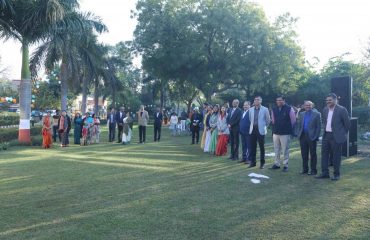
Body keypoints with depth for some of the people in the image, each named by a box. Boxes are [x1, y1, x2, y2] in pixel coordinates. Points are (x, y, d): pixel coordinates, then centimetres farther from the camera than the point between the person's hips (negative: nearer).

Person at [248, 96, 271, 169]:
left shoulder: (265, 109, -5)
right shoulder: (251, 109, 7)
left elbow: (268, 120, 3)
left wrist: (264, 126, 10)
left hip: (260, 130, -3)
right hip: (253, 130, 4)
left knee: (261, 147, 3)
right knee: (252, 147, 6)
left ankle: (262, 163, 12)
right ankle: (252, 162, 16)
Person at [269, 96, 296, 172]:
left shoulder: (289, 109, -7)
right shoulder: (274, 109, 6)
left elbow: (293, 121, 0)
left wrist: (290, 129, 6)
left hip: (285, 133, -5)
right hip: (275, 133, 5)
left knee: (285, 150, 0)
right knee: (276, 149, 11)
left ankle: (285, 165, 8)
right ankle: (277, 164, 21)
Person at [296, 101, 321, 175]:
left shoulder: (317, 114, -2)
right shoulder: (301, 114, 12)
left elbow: (319, 126, -5)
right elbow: (298, 125, 13)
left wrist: (316, 136, -11)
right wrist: (298, 134, 3)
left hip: (312, 137, -4)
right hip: (303, 136, 4)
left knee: (313, 154, 4)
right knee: (304, 154, 9)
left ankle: (313, 170, 10)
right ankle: (305, 169, 18)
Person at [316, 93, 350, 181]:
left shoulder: (341, 110, -9)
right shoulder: (325, 110, 10)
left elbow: (347, 123, -4)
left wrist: (343, 134, 1)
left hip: (336, 137, -6)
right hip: (326, 135, 6)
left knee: (336, 156, 1)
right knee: (324, 154, 7)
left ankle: (337, 174, 13)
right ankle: (325, 173, 15)